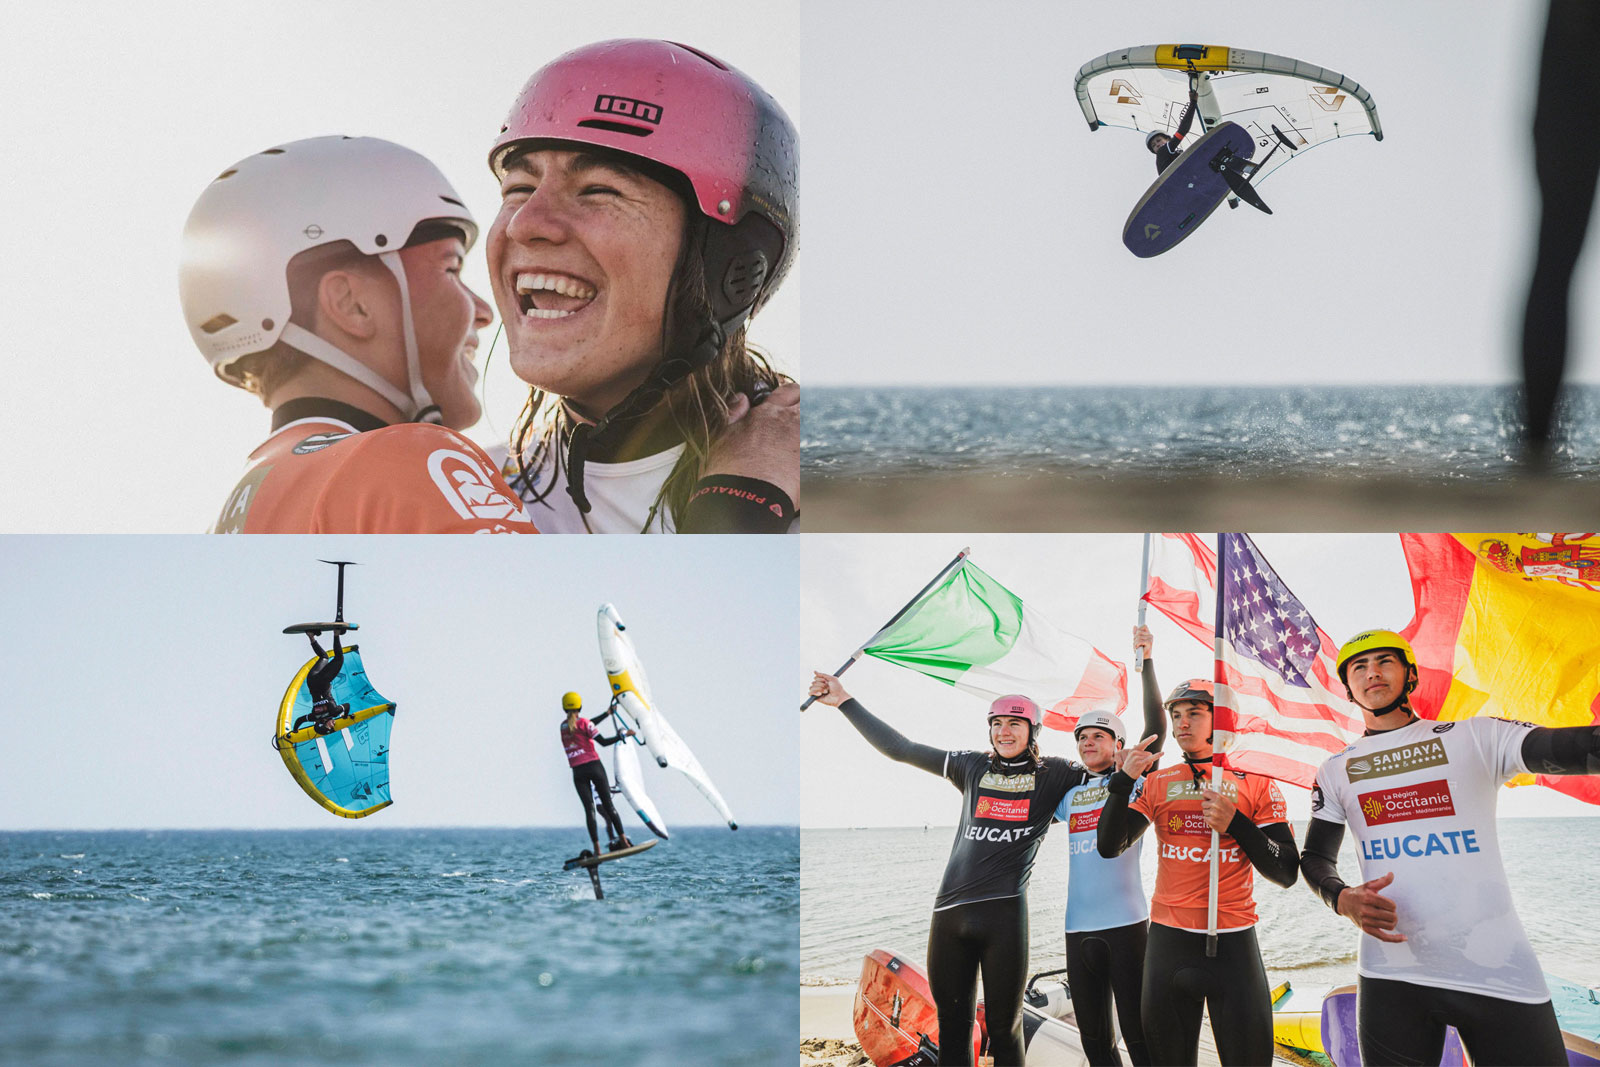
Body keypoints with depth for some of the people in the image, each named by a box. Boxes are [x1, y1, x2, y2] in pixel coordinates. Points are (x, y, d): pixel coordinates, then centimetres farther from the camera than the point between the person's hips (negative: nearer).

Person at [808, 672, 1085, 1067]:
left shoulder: (1053, 775, 8)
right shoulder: (973, 768, 16)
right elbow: (899, 748, 20)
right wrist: (844, 702, 20)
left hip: (1004, 914, -4)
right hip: (950, 913, 4)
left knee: (1004, 1030, -1)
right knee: (952, 1027, 7)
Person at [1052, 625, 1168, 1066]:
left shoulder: (1132, 781, 1)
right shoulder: (1069, 795, 16)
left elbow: (1156, 728, -11)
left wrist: (1146, 662, -17)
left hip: (1126, 922, -6)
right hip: (1079, 928, 6)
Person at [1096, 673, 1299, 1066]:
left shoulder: (1256, 785, 2)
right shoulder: (1157, 784, 9)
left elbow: (1285, 873, -1)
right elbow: (1109, 846, 0)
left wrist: (1233, 823, -14)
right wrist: (1124, 780, -12)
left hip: (1233, 943, -2)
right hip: (1169, 941, 2)